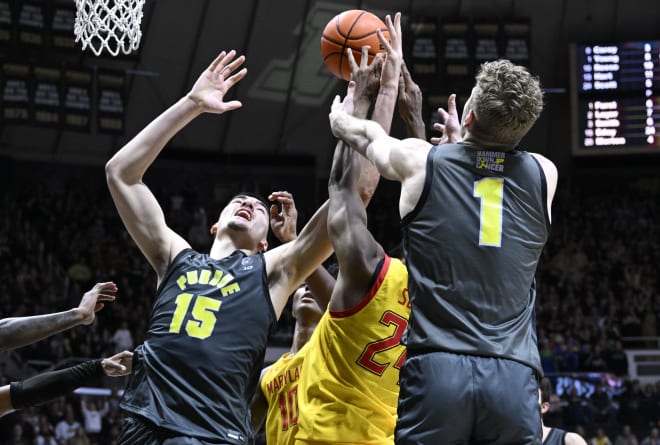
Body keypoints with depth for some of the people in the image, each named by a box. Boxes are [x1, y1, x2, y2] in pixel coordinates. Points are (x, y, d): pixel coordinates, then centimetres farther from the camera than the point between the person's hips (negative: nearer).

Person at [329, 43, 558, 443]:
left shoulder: (419, 160, 4)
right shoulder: (543, 175, 9)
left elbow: (367, 136, 27)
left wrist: (341, 116, 50)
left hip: (436, 369, -1)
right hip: (514, 377, 2)